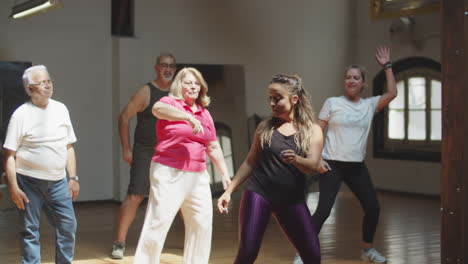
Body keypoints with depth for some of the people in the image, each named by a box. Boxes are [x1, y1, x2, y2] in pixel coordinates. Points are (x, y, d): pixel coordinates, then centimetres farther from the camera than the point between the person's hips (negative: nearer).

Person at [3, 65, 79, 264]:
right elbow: (9, 155, -7)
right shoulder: (21, 114, -7)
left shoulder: (61, 109, 7)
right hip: (29, 182, -4)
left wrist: (73, 178, 8)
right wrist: (13, 188, -12)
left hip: (58, 182, 4)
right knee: (29, 231, 4)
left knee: (68, 226, 5)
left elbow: (69, 147, 13)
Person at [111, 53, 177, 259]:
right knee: (134, 196, -9)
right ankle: (119, 243, -1)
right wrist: (126, 149, -9)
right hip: (145, 153, -4)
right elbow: (124, 117, -6)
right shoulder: (146, 92, -7)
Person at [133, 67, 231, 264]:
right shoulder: (170, 102, -4)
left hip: (197, 176, 6)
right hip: (169, 173, -6)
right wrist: (189, 117, -41)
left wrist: (225, 174, 15)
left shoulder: (205, 114, 14)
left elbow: (213, 148, 19)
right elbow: (158, 109, -29)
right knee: (158, 223, -10)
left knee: (202, 224, 9)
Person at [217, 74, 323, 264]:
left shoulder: (312, 130, 1)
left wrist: (295, 159, -34)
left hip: (292, 199, 1)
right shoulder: (265, 127, 5)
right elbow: (250, 162, 10)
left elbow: (312, 165, -12)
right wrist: (229, 191, 5)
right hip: (258, 193, 0)